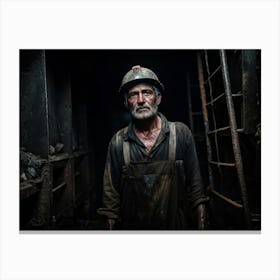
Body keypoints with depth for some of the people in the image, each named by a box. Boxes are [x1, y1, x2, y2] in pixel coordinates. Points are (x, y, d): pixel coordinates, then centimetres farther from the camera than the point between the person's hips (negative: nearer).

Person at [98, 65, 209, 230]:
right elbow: (111, 192, -3)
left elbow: (196, 187, -6)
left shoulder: (181, 133, -10)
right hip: (133, 226, 1)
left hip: (177, 224, 0)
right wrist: (112, 225, -3)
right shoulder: (118, 142, -8)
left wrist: (202, 225, -8)